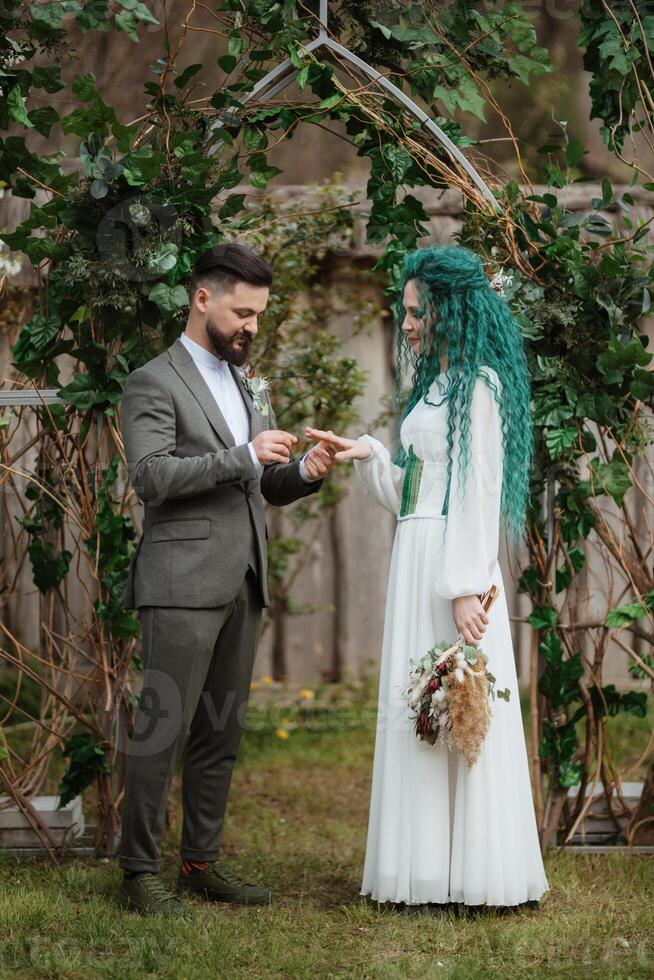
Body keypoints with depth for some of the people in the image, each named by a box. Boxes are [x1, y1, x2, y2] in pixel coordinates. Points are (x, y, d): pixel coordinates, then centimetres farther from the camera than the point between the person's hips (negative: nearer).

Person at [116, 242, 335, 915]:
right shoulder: (153, 383, -4)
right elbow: (150, 475, -17)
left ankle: (201, 862, 17)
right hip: (183, 584, -8)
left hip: (241, 584, 8)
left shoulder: (249, 389, 20)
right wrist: (243, 456, -19)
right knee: (163, 728, -8)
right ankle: (138, 873, -3)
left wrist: (303, 472, 0)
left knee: (221, 733, 10)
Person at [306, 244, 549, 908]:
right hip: (415, 562, 9)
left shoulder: (477, 385, -9)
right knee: (415, 709, 10)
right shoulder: (432, 386, 19)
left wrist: (467, 589, -20)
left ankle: (475, 872, 1)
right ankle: (428, 870, 15)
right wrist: (367, 456, 6)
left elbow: (478, 493, -16)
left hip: (455, 565, -9)